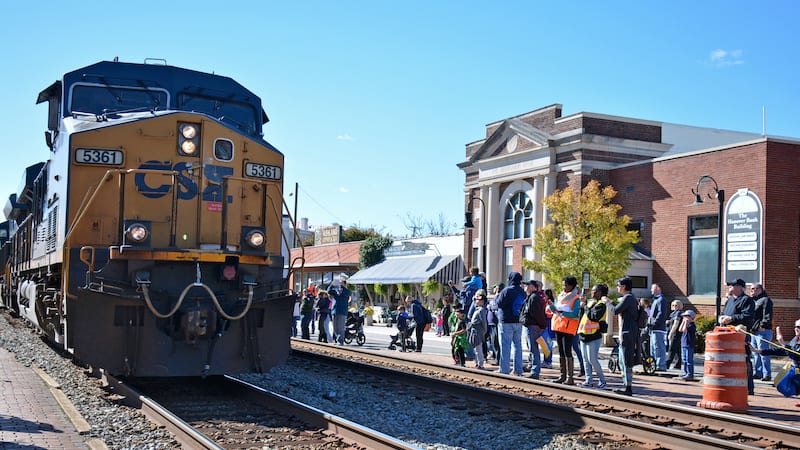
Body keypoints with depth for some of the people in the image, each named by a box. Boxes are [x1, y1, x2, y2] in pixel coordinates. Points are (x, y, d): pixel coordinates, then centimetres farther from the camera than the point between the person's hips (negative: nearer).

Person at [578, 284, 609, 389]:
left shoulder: (601, 304, -9)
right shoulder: (590, 302, 17)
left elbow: (594, 317, -21)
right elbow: (583, 315, 22)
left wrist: (587, 309, -9)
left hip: (594, 336, -9)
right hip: (584, 334, 9)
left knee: (593, 359, -9)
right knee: (586, 359, 9)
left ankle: (602, 380, 3)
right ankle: (589, 380, 15)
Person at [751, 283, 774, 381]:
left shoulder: (765, 300, -7)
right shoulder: (752, 301, 21)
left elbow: (767, 314, -17)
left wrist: (763, 325, -22)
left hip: (763, 331, -9)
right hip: (753, 331, 9)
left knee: (763, 354, -9)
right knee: (755, 354, 13)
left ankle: (767, 374, -6)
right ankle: (757, 373, 19)